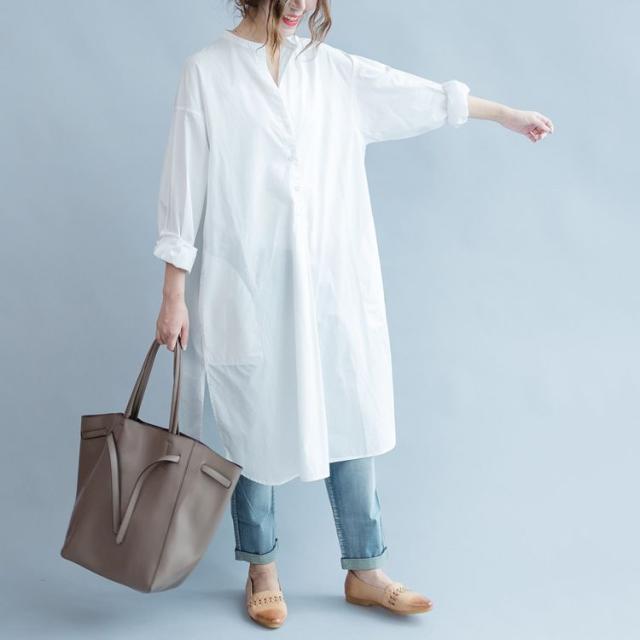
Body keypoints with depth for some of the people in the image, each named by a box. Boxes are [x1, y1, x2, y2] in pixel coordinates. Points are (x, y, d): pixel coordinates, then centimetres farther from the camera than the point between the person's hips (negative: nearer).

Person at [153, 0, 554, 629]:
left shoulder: (329, 68, 8)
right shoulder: (208, 70, -3)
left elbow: (421, 95, 17)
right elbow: (184, 185, -4)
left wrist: (510, 114, 26)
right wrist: (174, 296, -6)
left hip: (329, 286, 4)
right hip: (244, 288, -3)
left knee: (350, 423, 6)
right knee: (253, 430, 7)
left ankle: (365, 572, 21)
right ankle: (261, 570, 27)